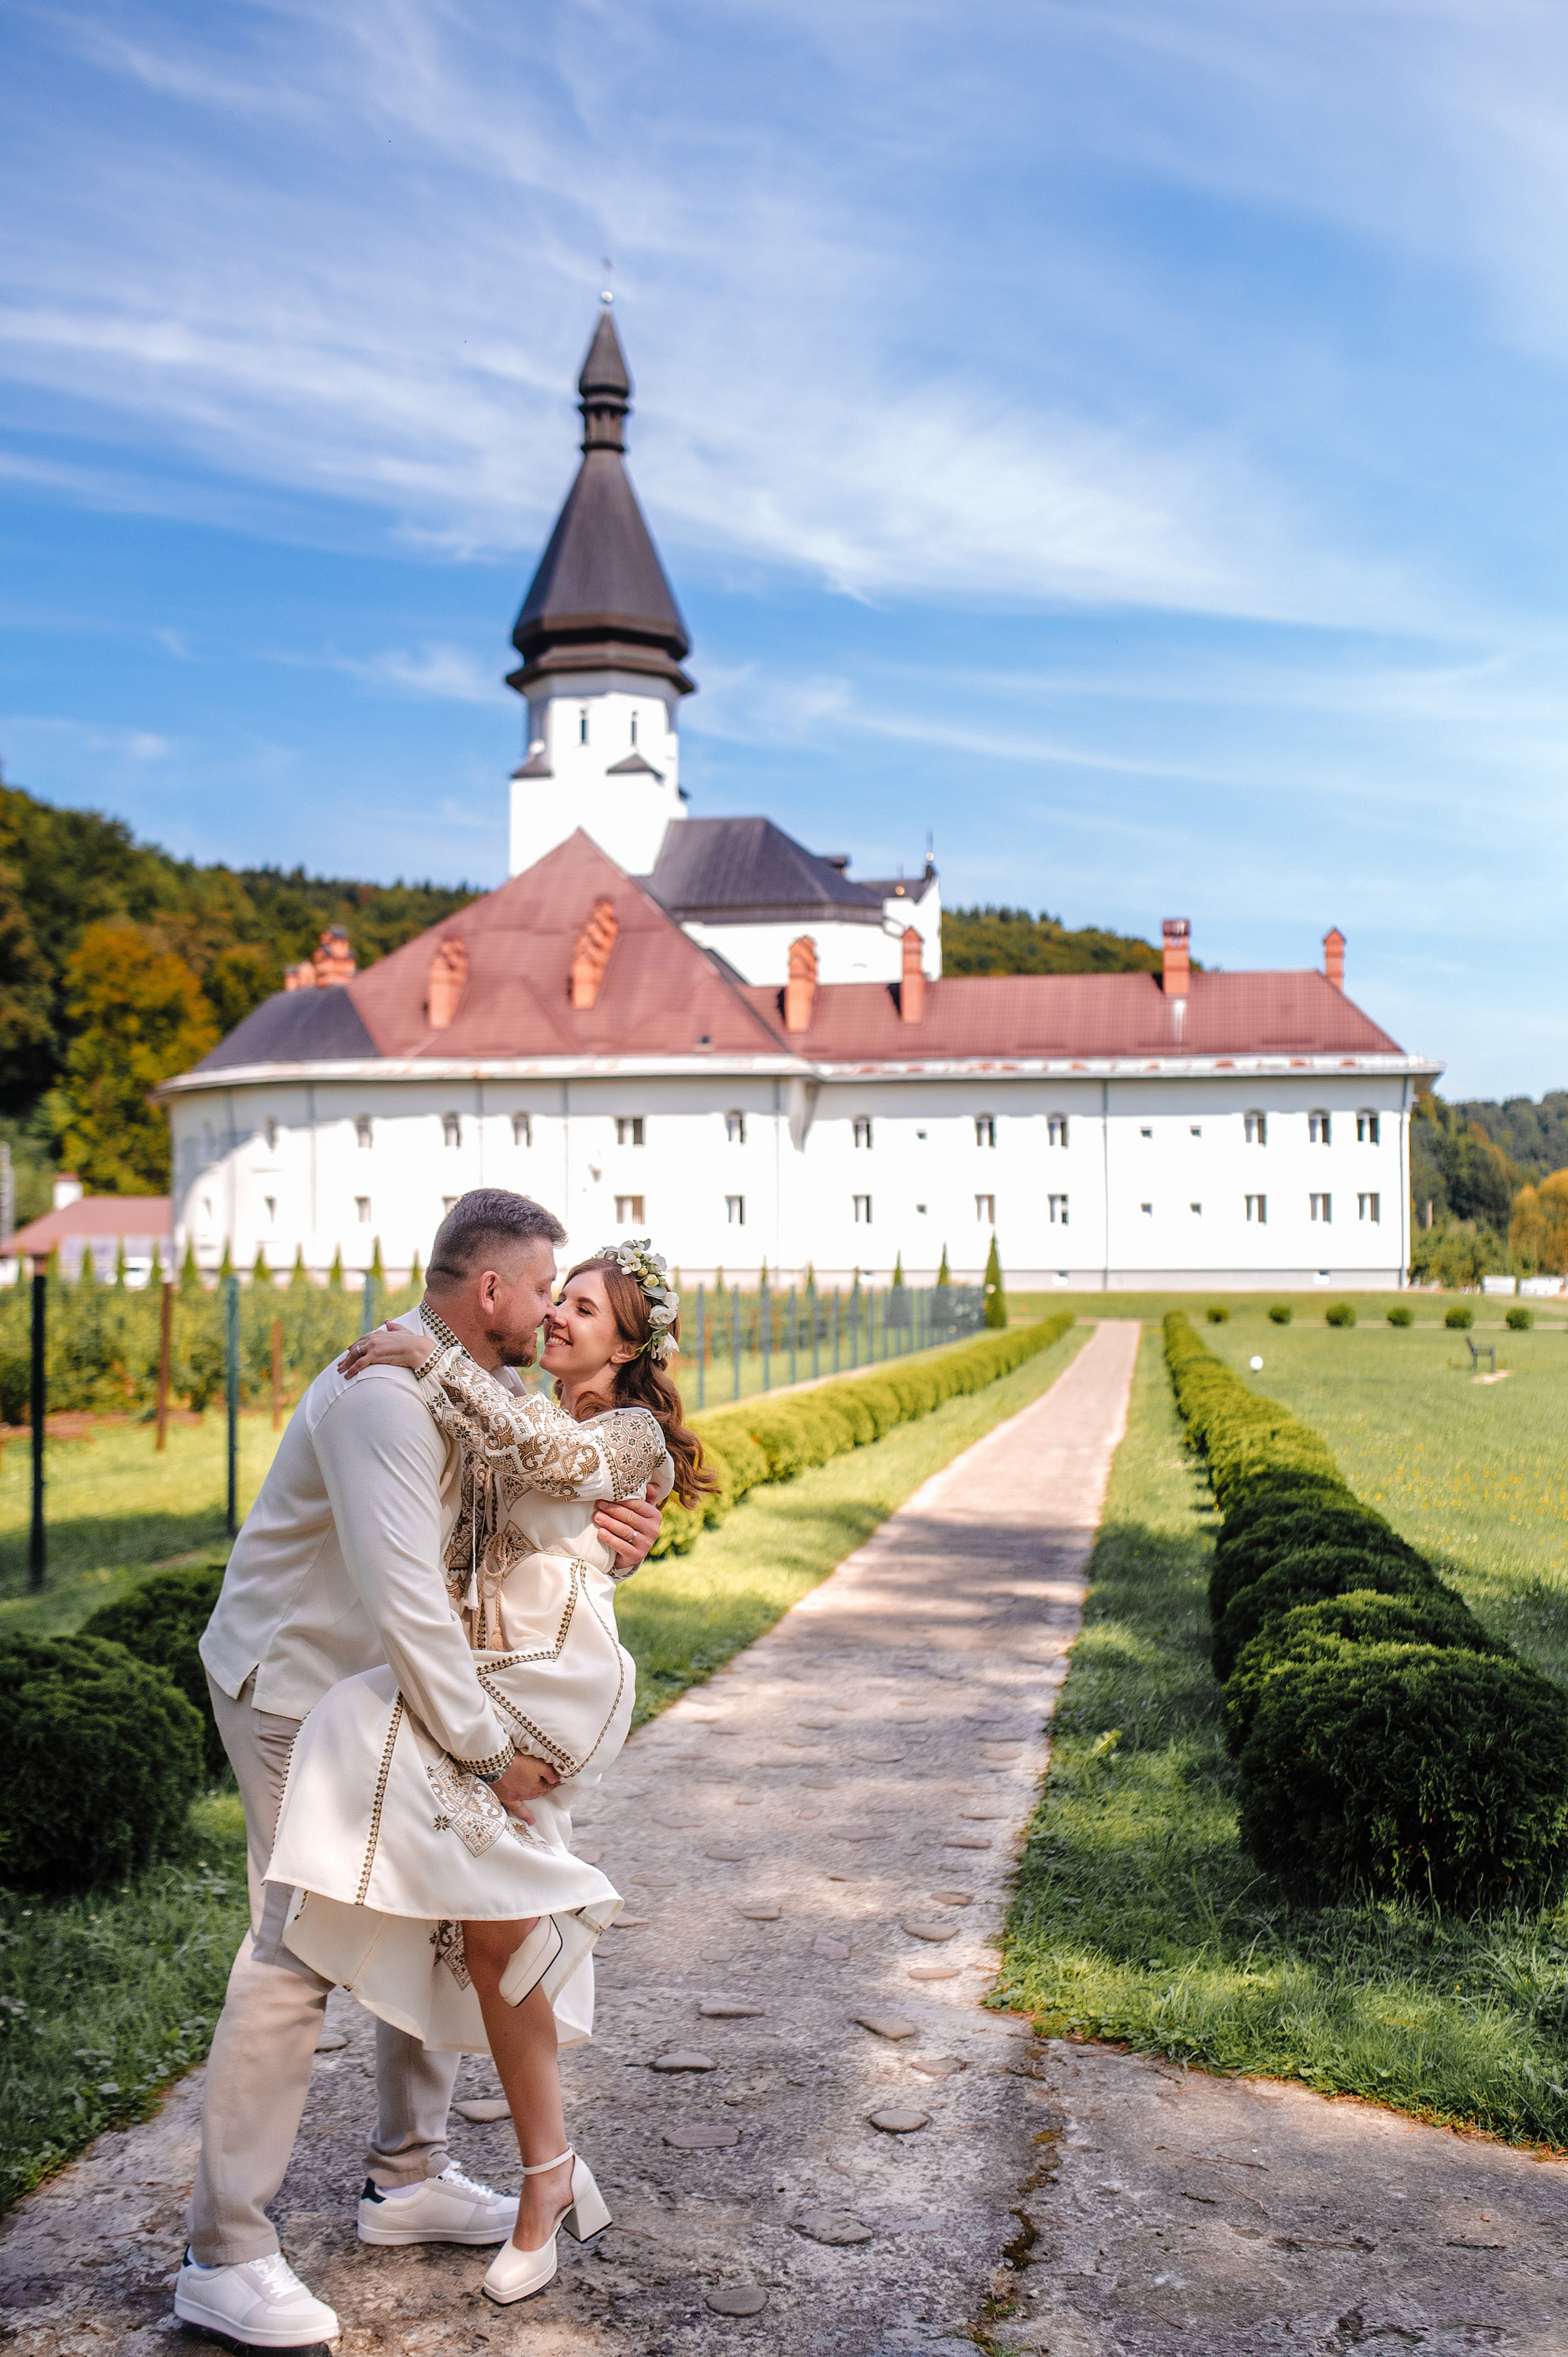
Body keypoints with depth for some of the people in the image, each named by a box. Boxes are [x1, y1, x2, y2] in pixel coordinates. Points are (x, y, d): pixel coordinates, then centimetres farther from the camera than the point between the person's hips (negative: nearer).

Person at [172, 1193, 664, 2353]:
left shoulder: (484, 1389, 3)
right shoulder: (385, 1396, -28)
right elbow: (405, 1600, -32)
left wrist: (610, 1537, -10)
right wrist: (492, 1749, -25)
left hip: (385, 1689, 9)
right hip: (297, 1686, -9)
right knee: (297, 1949, -9)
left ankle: (408, 2176, 27)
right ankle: (225, 2257, 1)